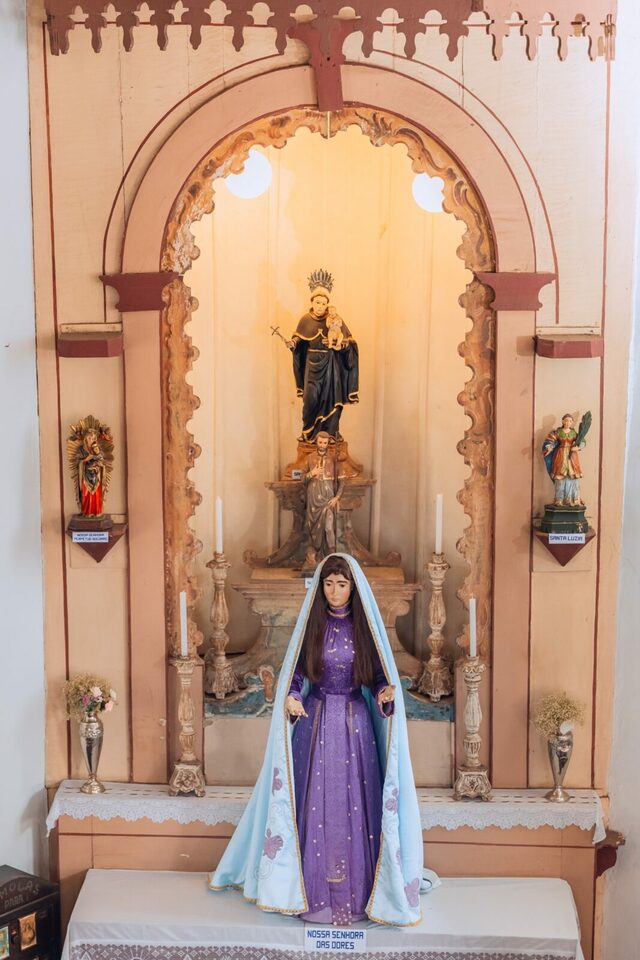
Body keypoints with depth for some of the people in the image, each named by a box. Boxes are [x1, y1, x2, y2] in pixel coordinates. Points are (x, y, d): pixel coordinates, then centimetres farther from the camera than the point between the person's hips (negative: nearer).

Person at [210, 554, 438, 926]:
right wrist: (291, 698, -17)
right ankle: (315, 886, 12)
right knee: (315, 804, 1)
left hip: (355, 723, 0)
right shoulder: (311, 624, 0)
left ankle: (357, 889, 12)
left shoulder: (365, 625, 0)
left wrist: (384, 694, -17)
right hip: (315, 721, 0)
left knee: (355, 803, 1)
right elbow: (296, 674, 3)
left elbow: (378, 676, 4)